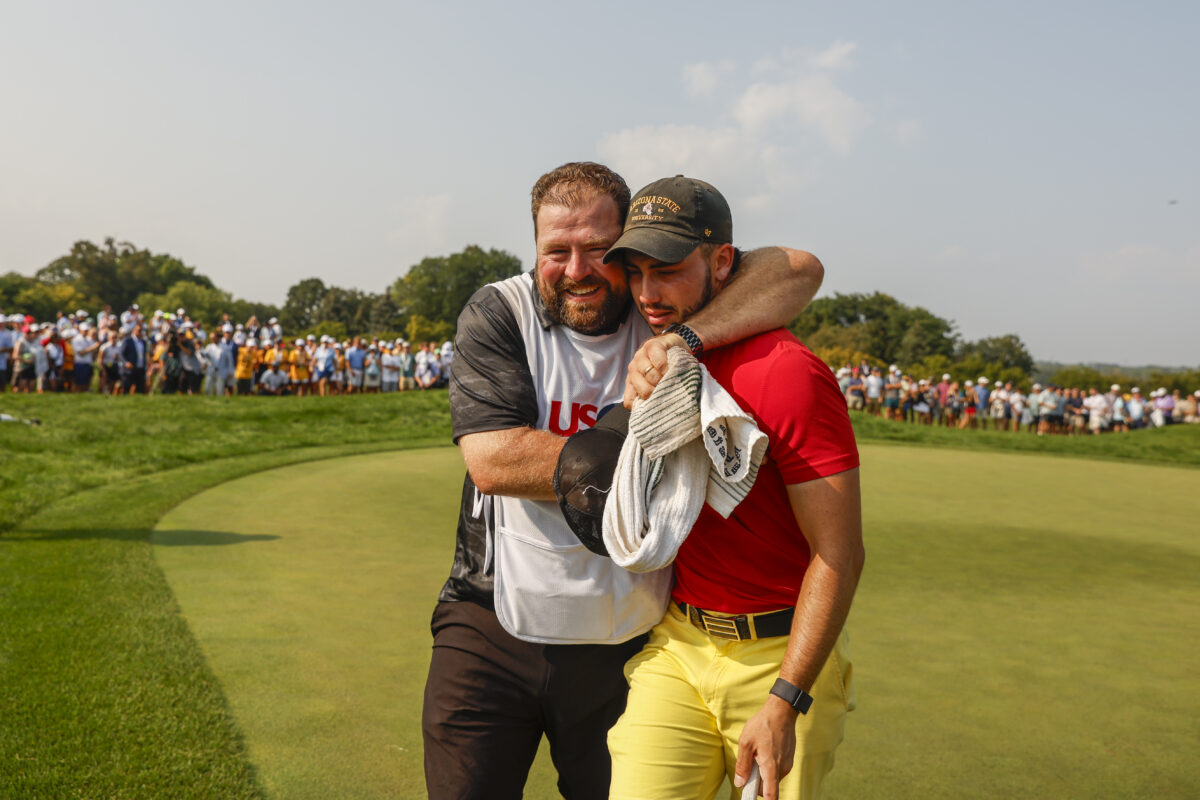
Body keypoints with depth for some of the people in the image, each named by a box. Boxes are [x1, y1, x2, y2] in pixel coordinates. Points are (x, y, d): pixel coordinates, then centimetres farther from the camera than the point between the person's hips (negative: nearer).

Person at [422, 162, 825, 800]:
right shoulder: (498, 313, -6)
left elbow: (799, 269, -14)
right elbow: (493, 460, -19)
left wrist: (684, 338, -27)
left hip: (626, 643, 2)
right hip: (492, 628, -1)